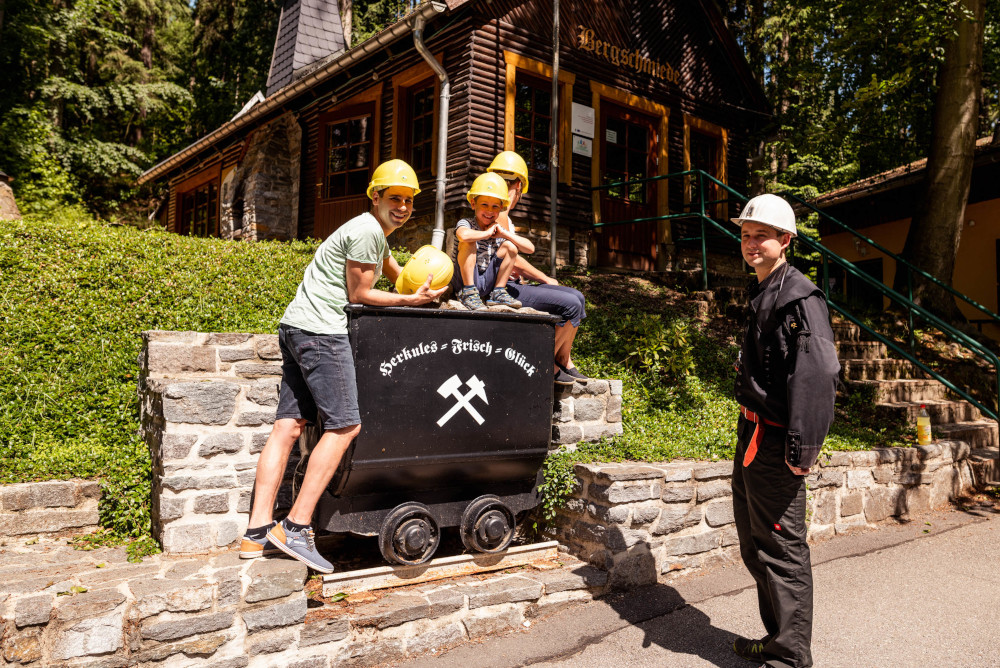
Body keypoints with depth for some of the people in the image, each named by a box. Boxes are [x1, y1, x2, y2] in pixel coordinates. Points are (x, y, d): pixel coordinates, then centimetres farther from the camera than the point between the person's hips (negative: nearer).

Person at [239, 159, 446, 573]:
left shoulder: (377, 233, 25)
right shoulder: (367, 230, -7)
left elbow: (400, 276, 38)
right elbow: (358, 293, -7)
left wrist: (425, 286, 19)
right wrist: (411, 300, -1)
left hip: (295, 328, 10)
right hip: (320, 329, -10)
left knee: (288, 426, 4)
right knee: (345, 426, -8)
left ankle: (258, 531, 5)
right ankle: (296, 527, -8)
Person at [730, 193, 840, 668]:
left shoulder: (798, 296, -15)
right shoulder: (763, 292, 15)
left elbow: (818, 372, -24)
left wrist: (801, 448, -27)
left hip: (774, 443, -11)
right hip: (752, 434, 11)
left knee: (781, 550, -1)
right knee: (755, 548, 20)